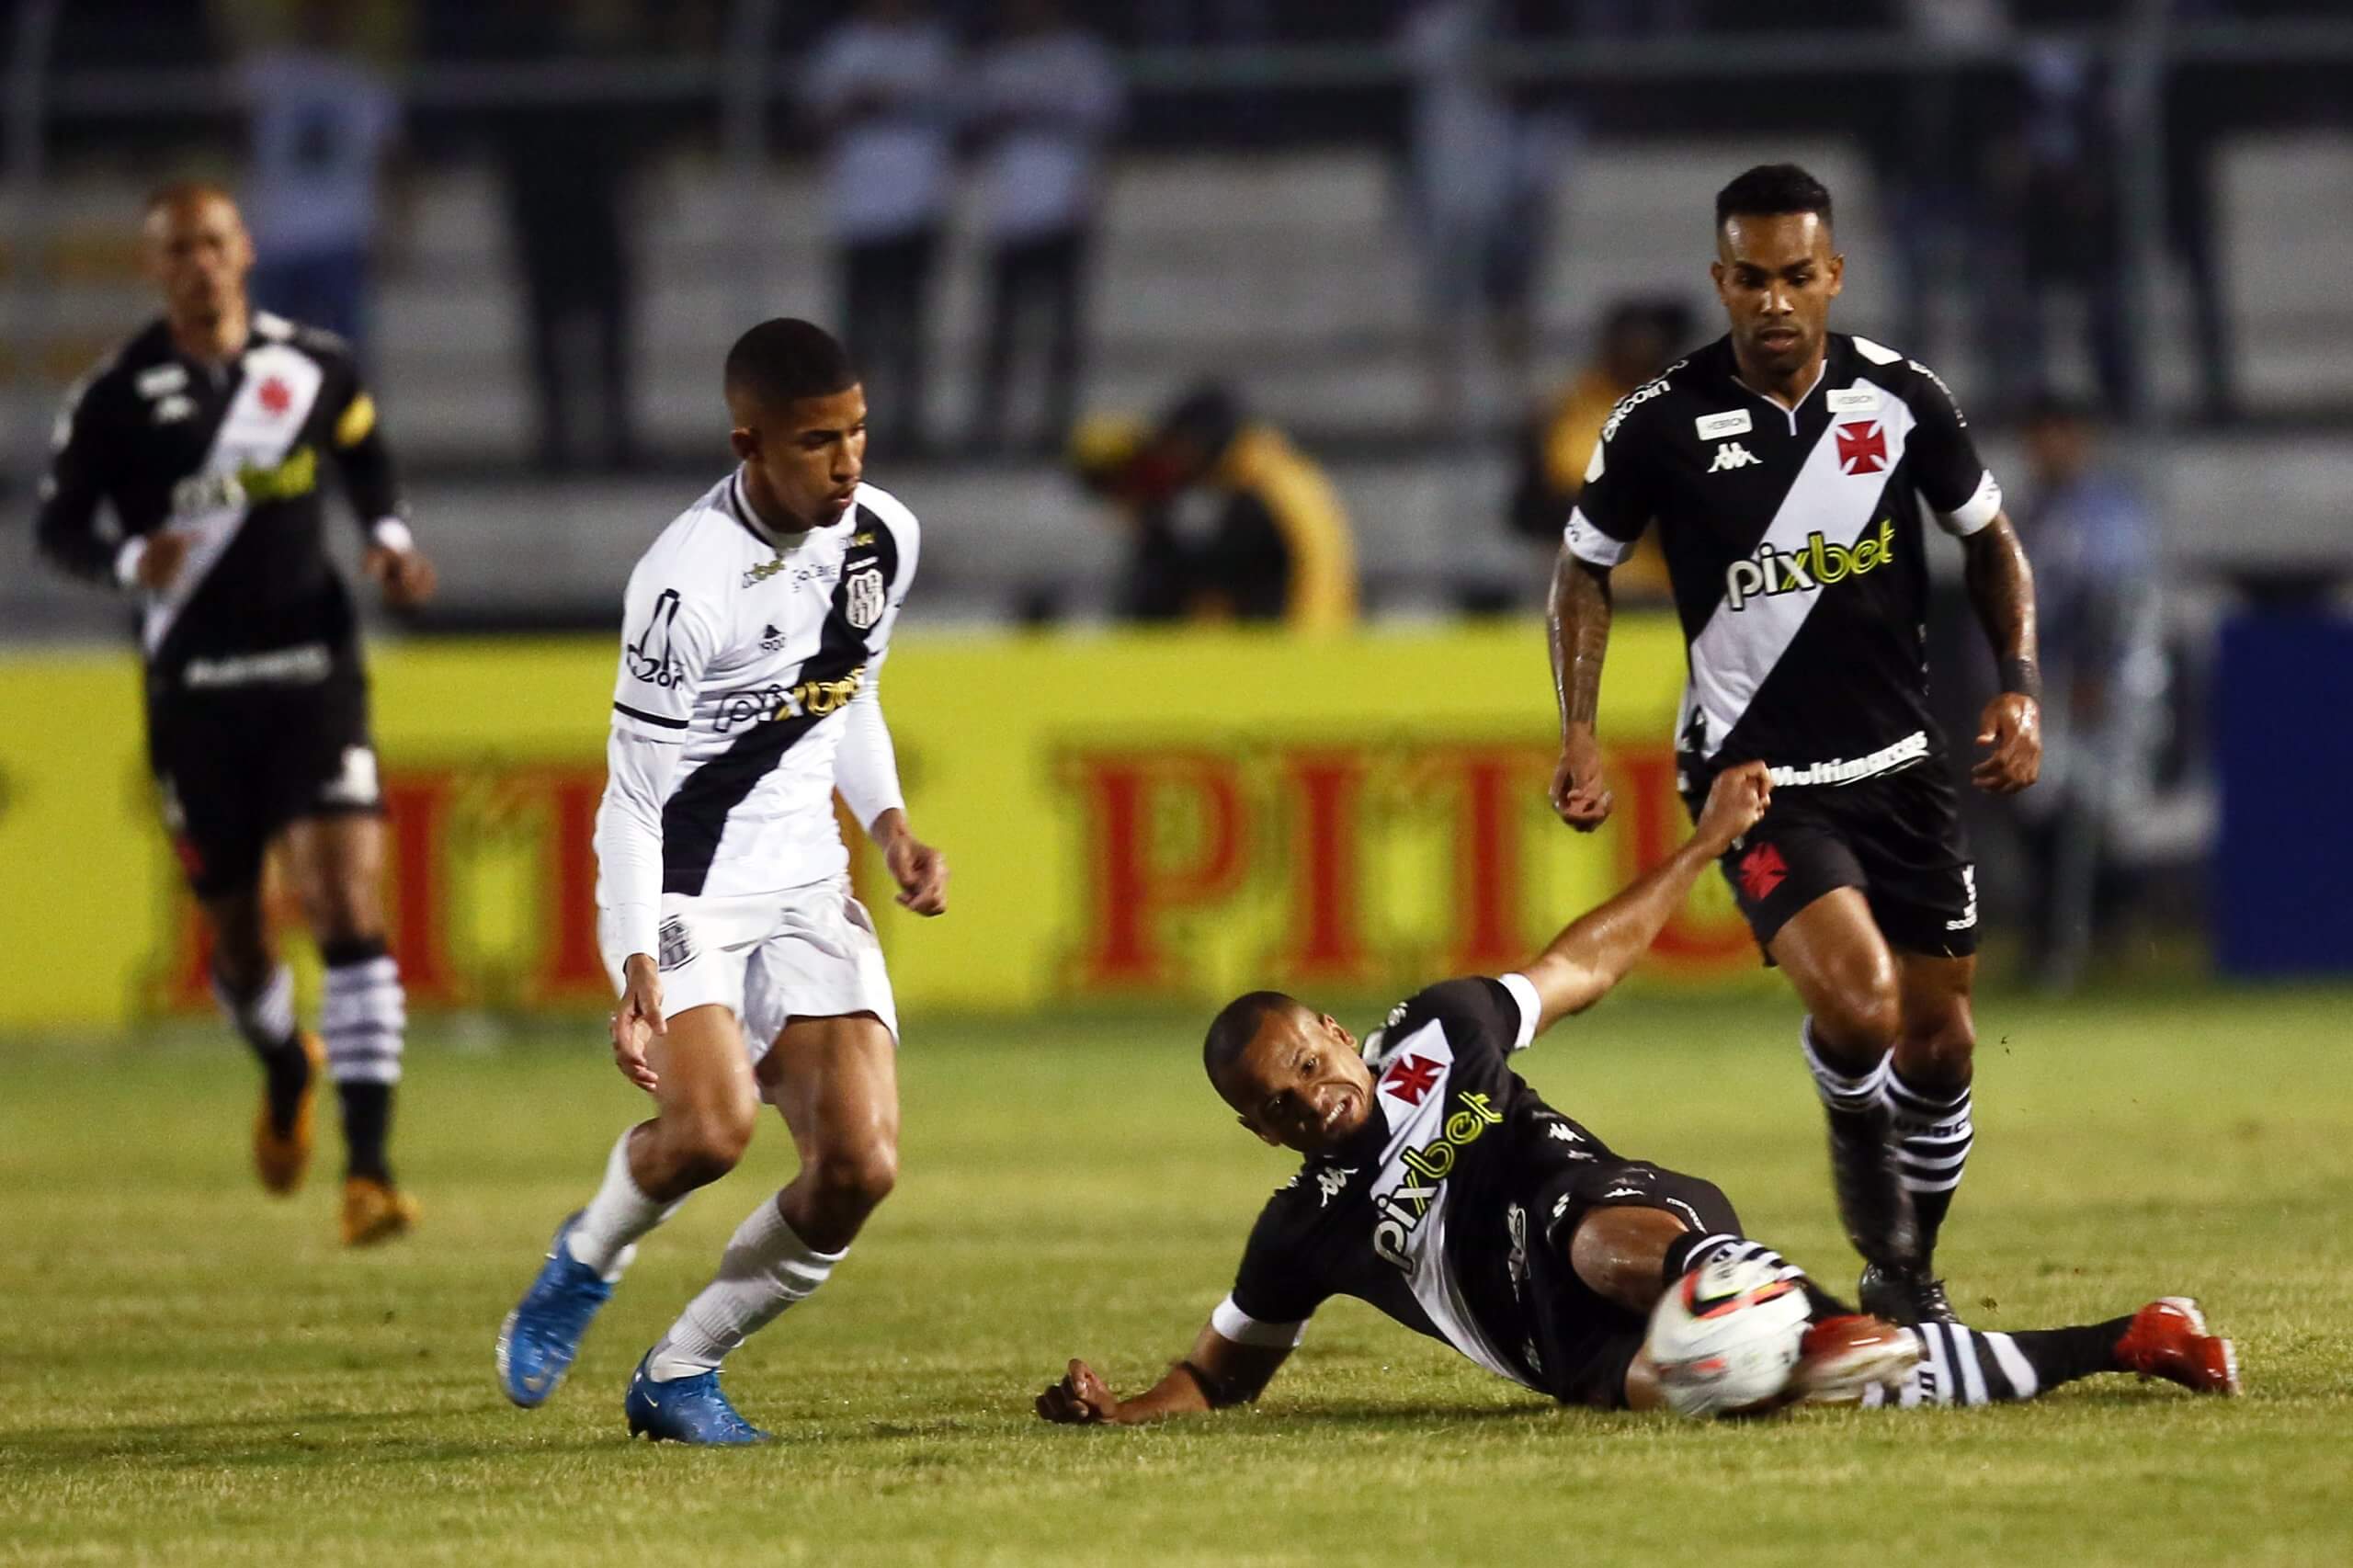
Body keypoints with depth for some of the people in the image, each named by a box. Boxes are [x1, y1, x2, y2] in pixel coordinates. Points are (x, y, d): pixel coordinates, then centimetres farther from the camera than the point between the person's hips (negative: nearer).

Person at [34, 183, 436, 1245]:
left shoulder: (313, 367, 2)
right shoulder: (115, 396, -4)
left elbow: (367, 460, 20)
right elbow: (57, 527, 1)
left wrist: (392, 543, 1)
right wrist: (128, 560, -20)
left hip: (312, 677, 0)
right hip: (195, 692, 0)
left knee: (350, 910, -15)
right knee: (232, 932, 10)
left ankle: (368, 1170, -18)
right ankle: (286, 1070, 46)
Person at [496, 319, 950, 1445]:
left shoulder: (885, 536, 1)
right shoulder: (687, 581, -21)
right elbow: (633, 797, -17)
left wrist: (889, 824, 4)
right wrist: (638, 969, -26)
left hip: (805, 888, 6)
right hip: (685, 893, -6)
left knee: (859, 1168, -10)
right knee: (713, 1126, -29)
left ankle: (679, 1373, 10)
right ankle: (587, 1260, 6)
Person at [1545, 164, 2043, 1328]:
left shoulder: (1902, 399, -4)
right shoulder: (1665, 424, -10)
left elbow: (1989, 538, 12)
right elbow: (1585, 567, 6)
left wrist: (2019, 685, 0)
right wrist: (1579, 733, -3)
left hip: (1899, 761, 3)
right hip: (1755, 773, -3)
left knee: (1939, 1043, 8)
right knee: (1858, 1004, -26)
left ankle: (1906, 1281, 30)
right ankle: (1856, 1130, 9)